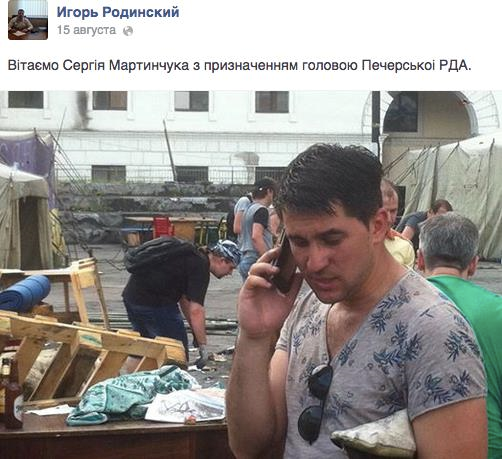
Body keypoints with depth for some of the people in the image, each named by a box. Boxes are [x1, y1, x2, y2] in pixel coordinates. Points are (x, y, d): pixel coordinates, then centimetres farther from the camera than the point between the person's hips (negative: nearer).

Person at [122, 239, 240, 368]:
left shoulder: (192, 257, 17)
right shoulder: (201, 266, -11)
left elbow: (184, 299, 24)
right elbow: (196, 310, -16)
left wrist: (196, 332, 22)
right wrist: (203, 346, -10)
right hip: (154, 303, -10)